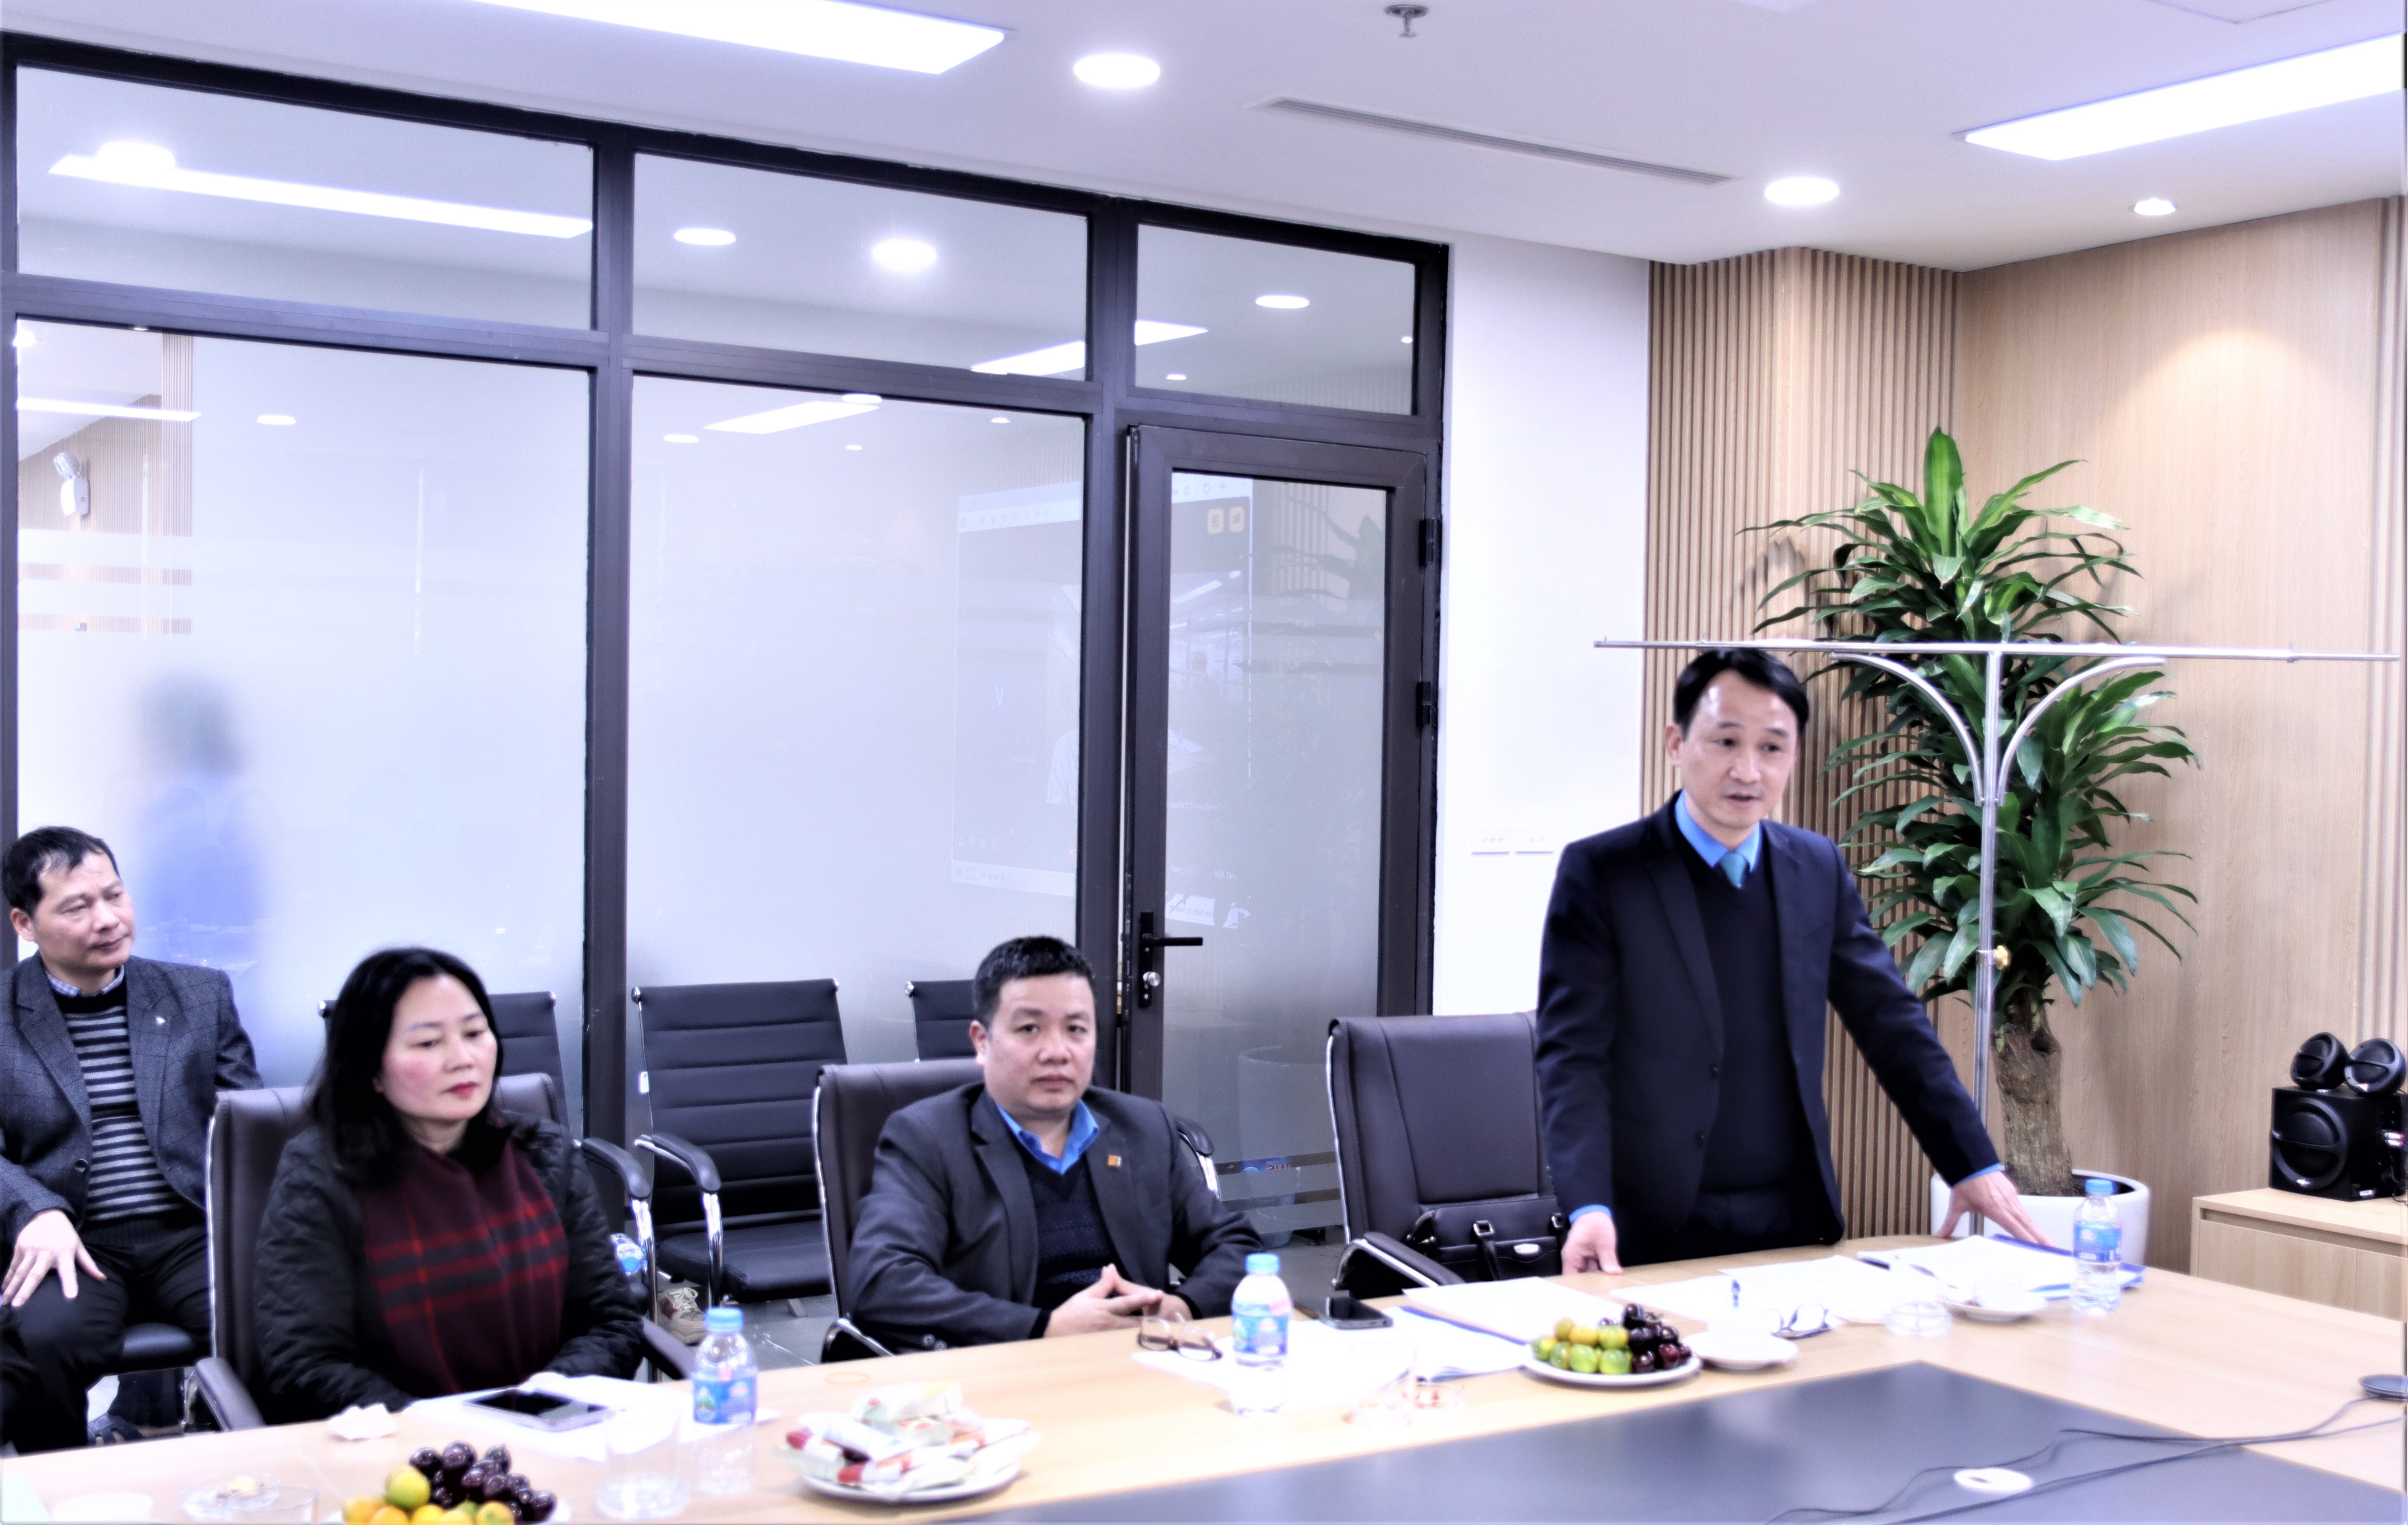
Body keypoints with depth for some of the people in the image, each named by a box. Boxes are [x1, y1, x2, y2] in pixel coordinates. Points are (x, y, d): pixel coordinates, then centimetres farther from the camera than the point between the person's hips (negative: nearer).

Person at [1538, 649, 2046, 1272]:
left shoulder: (1819, 869, 7)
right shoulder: (1599, 872, -8)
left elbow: (1892, 1023, 9)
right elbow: (1573, 1053, -13)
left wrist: (1975, 1167, 4)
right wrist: (1589, 1208, -25)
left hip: (1794, 1221, 4)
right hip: (1655, 1230, -4)